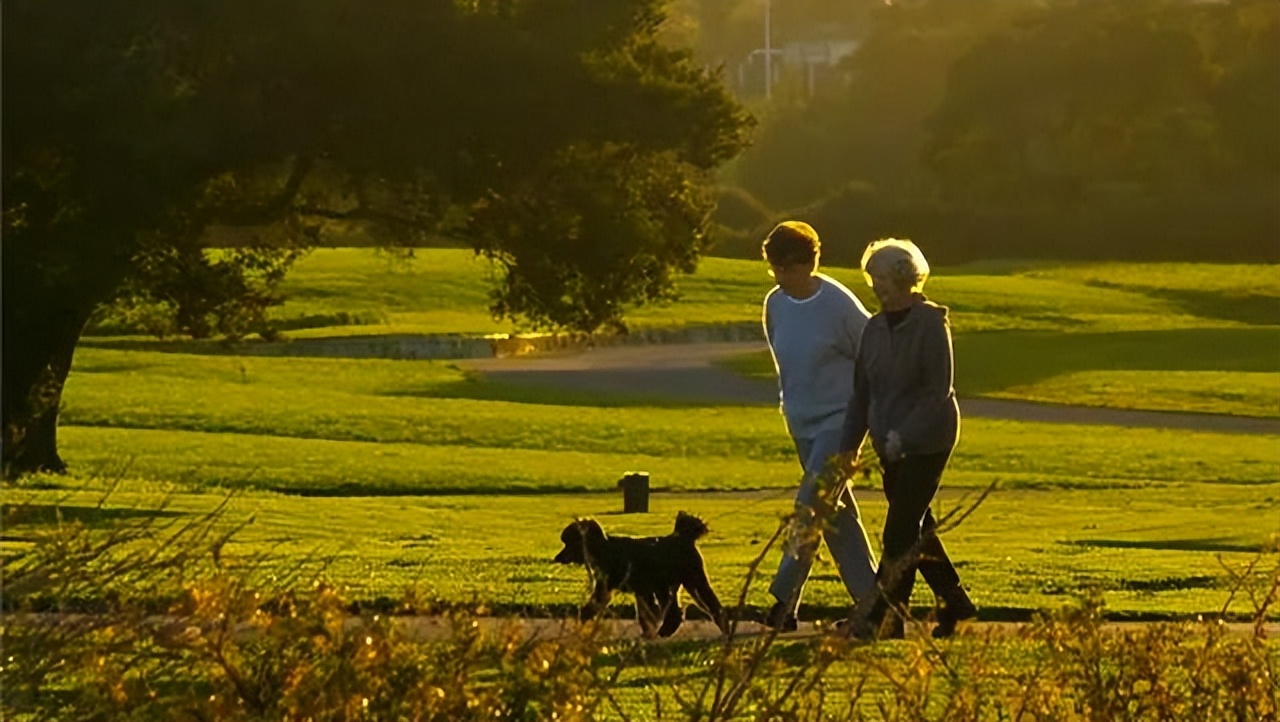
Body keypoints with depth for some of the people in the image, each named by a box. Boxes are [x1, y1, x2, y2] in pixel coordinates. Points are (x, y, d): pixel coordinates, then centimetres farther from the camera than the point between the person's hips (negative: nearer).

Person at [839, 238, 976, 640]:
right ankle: (954, 603, 26)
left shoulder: (930, 324, -14)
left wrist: (902, 436, -22)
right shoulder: (875, 328, 7)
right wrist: (851, 442, 8)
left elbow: (938, 391, -17)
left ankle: (881, 618, -7)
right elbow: (863, 390, 13)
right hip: (891, 445, 8)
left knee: (901, 533, -8)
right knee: (917, 529, 13)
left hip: (926, 443, -8)